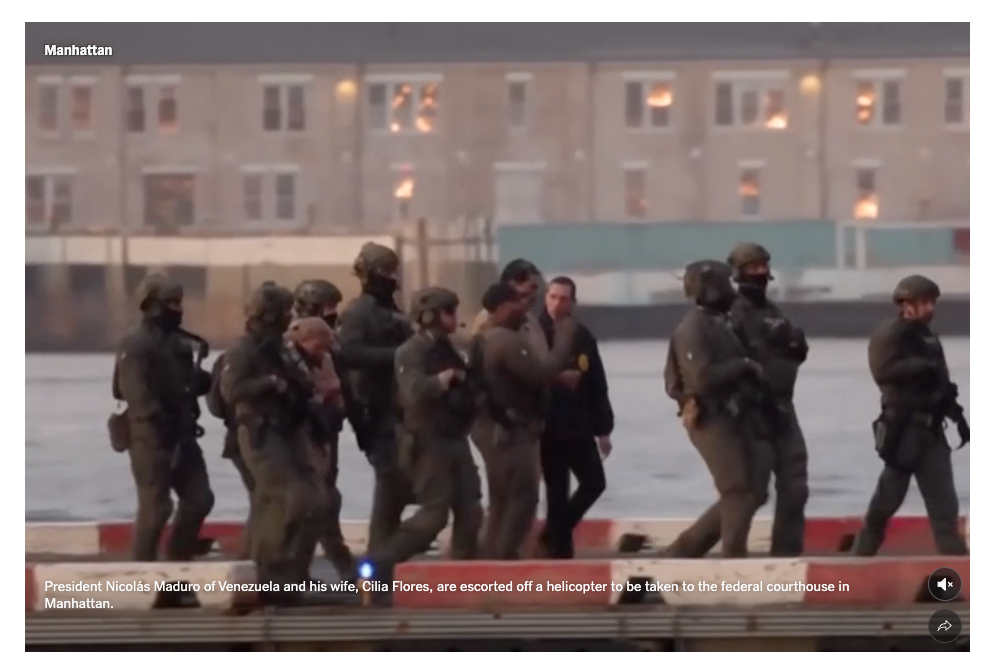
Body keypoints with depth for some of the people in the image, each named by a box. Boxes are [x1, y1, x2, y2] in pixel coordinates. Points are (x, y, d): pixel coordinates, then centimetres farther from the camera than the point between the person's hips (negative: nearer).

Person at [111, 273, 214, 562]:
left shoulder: (177, 341, 16)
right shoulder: (135, 344, -14)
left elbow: (189, 380, 23)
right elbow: (136, 392, -24)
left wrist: (214, 380, 2)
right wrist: (163, 423, -28)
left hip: (181, 435, 9)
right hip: (152, 436, -9)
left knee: (199, 499, 11)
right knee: (155, 506, -6)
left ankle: (178, 557, 24)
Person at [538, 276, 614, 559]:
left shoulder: (583, 337, 5)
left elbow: (598, 386, 8)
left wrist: (603, 429, 6)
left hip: (579, 428, 5)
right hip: (548, 430, -5)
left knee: (594, 482, 9)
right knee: (557, 491, 1)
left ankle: (554, 536, 25)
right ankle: (559, 546, 12)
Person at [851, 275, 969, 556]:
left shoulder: (929, 338, 18)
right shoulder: (888, 335, -7)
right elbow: (884, 372, -24)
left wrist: (957, 417, 14)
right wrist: (921, 366, -23)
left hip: (930, 427, 7)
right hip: (902, 427, -7)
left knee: (944, 499, 1)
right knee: (889, 495, -3)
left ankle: (954, 559, 0)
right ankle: (862, 553, 9)